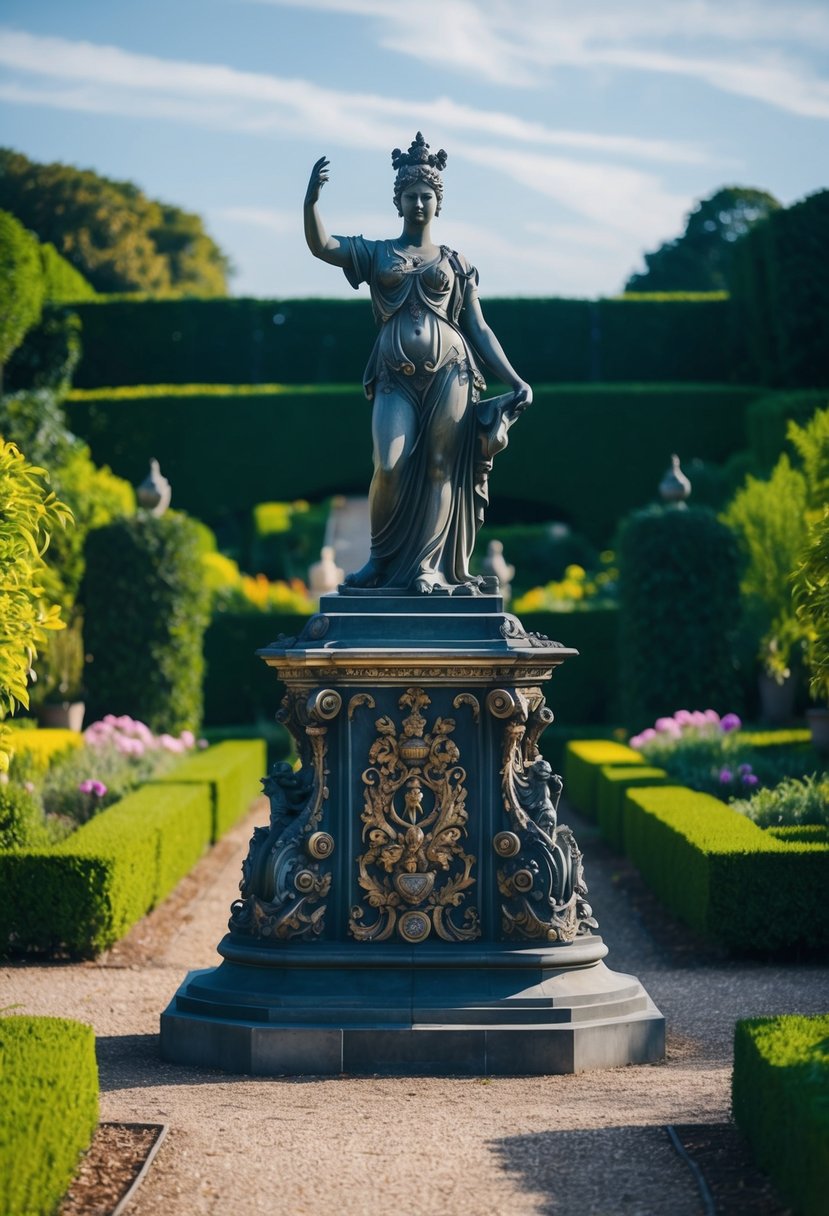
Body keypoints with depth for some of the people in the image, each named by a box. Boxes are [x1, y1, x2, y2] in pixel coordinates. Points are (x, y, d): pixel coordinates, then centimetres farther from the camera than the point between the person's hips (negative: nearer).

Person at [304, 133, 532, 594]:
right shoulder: (375, 254, 14)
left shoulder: (454, 262, 14)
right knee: (391, 466, -15)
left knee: (441, 467, -4)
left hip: (449, 370, 1)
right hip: (397, 377, -1)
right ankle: (380, 558, 3)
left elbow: (479, 329, 12)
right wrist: (312, 198, -20)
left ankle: (428, 566, 0)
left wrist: (515, 381, 4)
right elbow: (320, 245, -2)